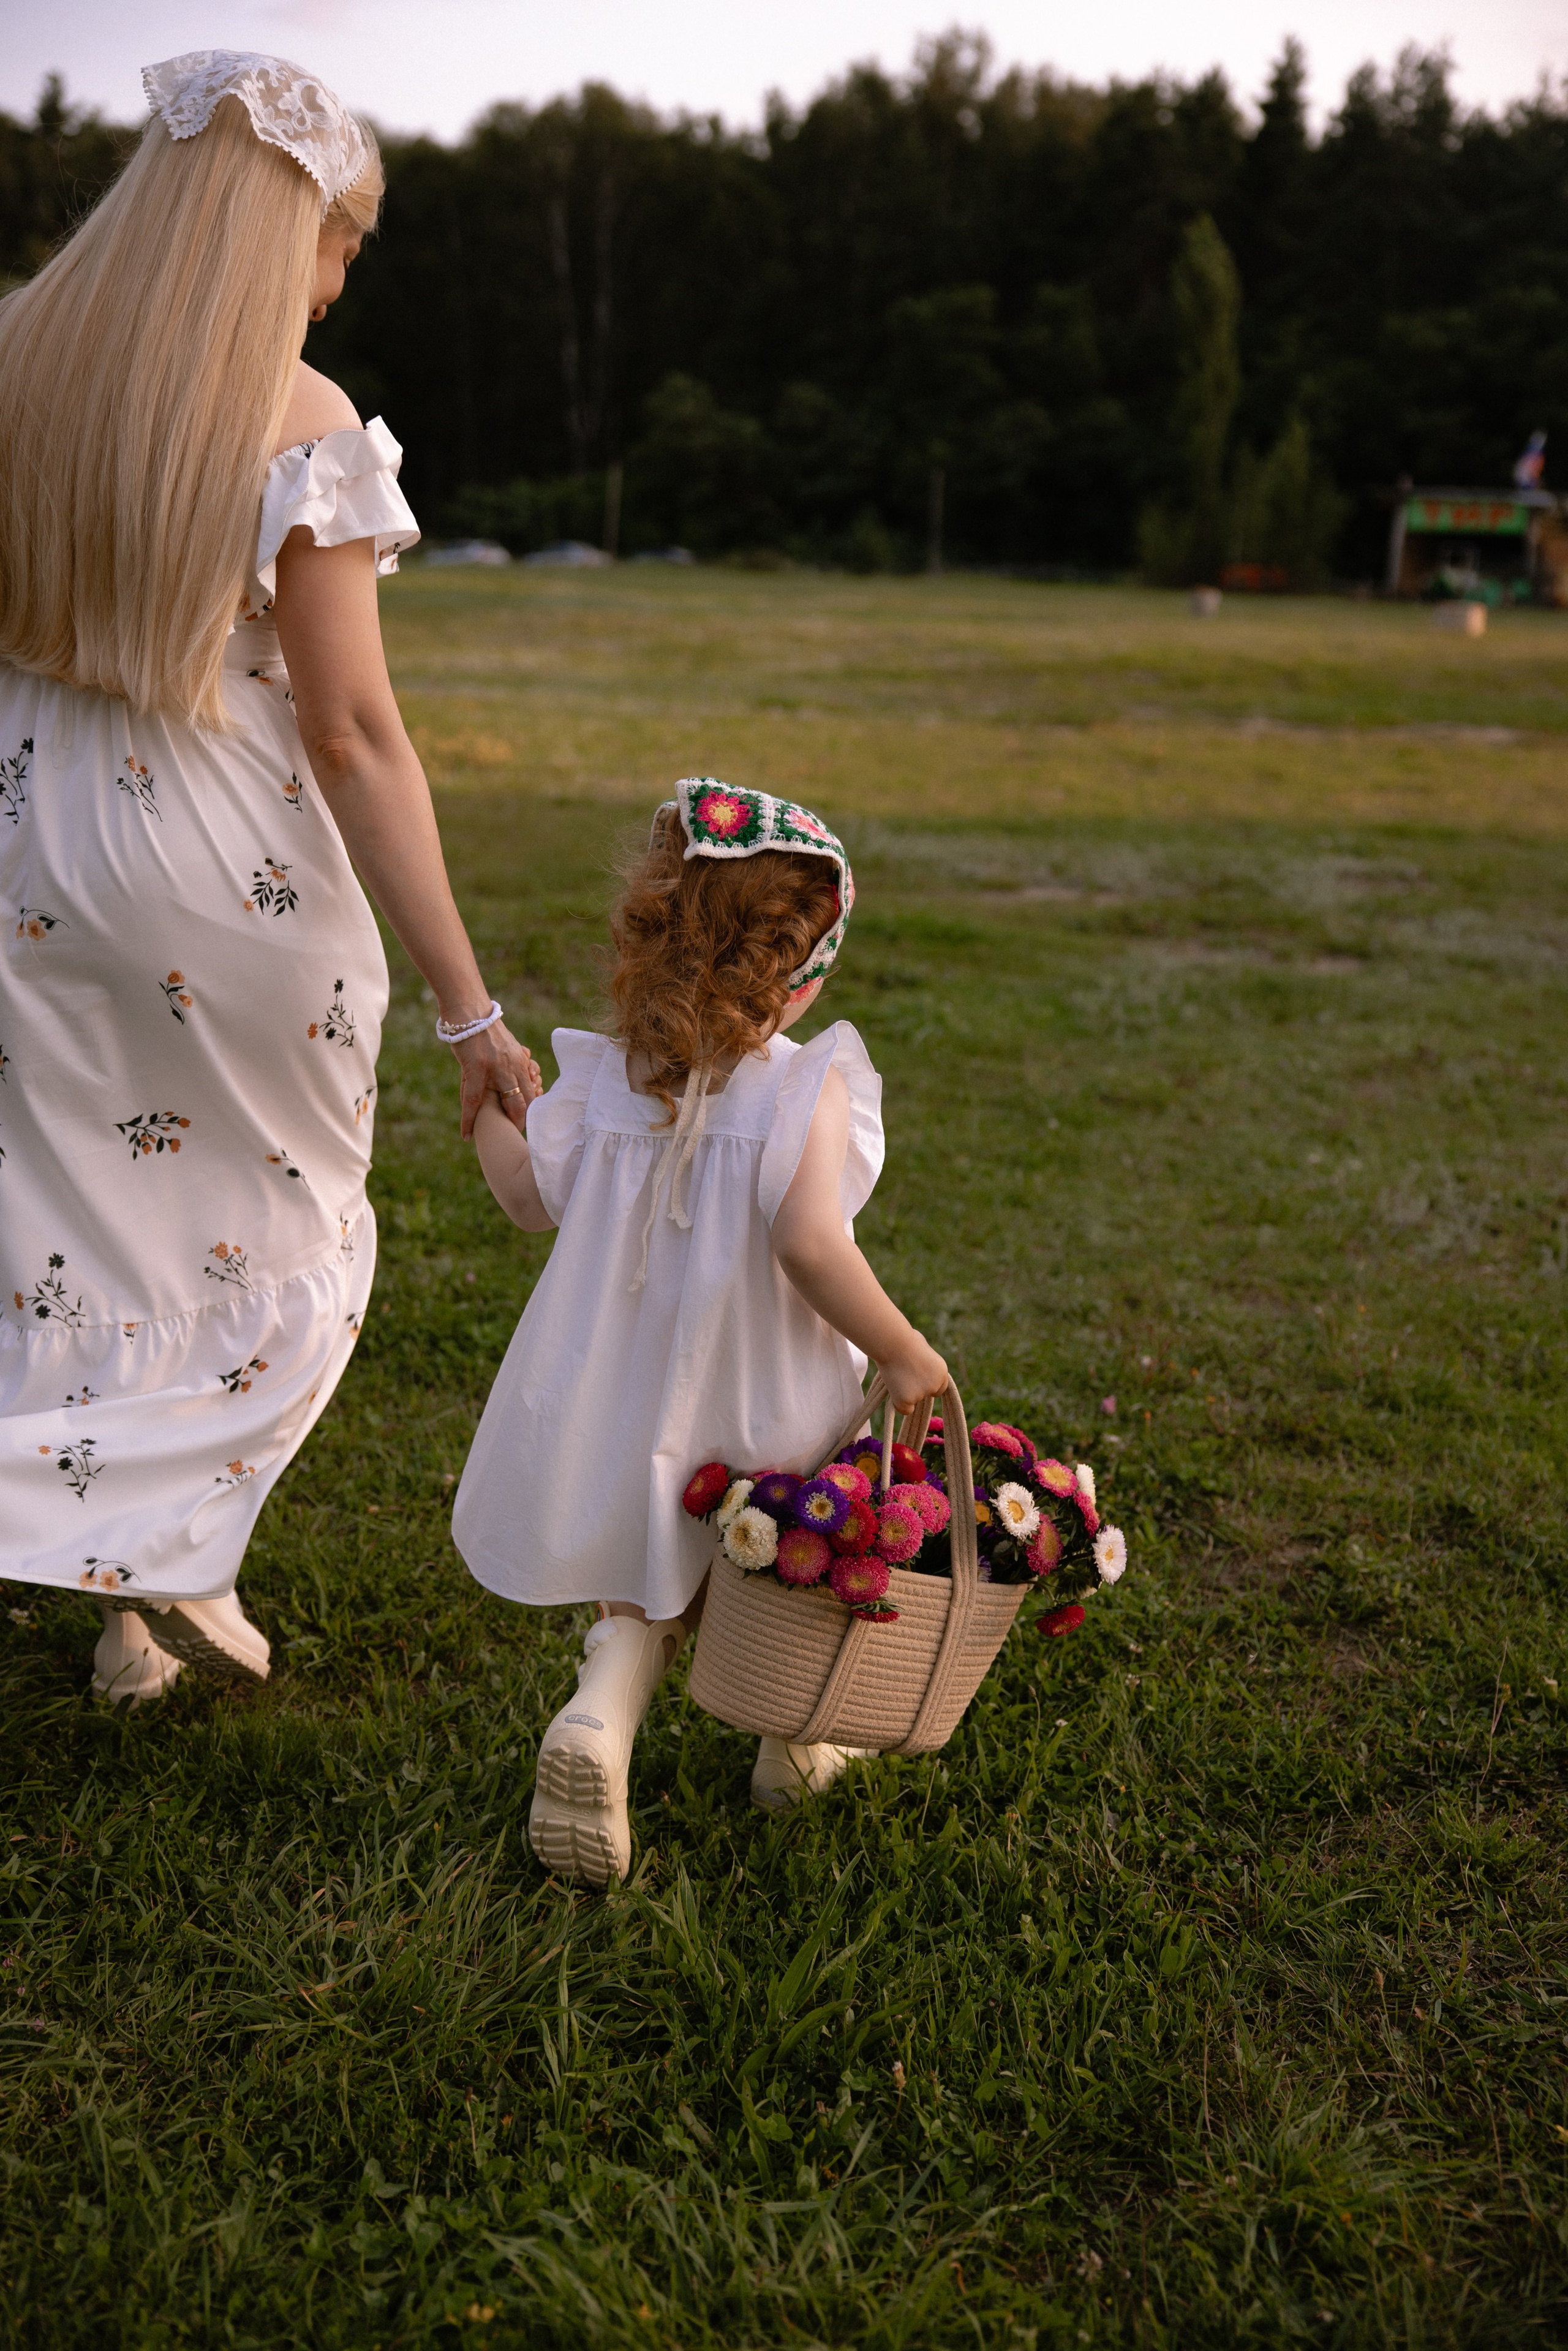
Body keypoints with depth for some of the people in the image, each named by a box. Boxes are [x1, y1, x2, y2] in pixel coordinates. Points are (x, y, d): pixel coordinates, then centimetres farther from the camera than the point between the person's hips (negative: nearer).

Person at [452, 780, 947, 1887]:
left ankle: (602, 1717, -9)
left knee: (645, 1589, 18)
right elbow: (808, 1244, -29)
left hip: (626, 1408, 3)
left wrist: (487, 1110, 23)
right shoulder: (806, 1089, -20)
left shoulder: (607, 1080, -6)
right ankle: (792, 1746, 40)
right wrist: (906, 1354, -18)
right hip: (769, 1413, -3)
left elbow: (533, 1198, 4)